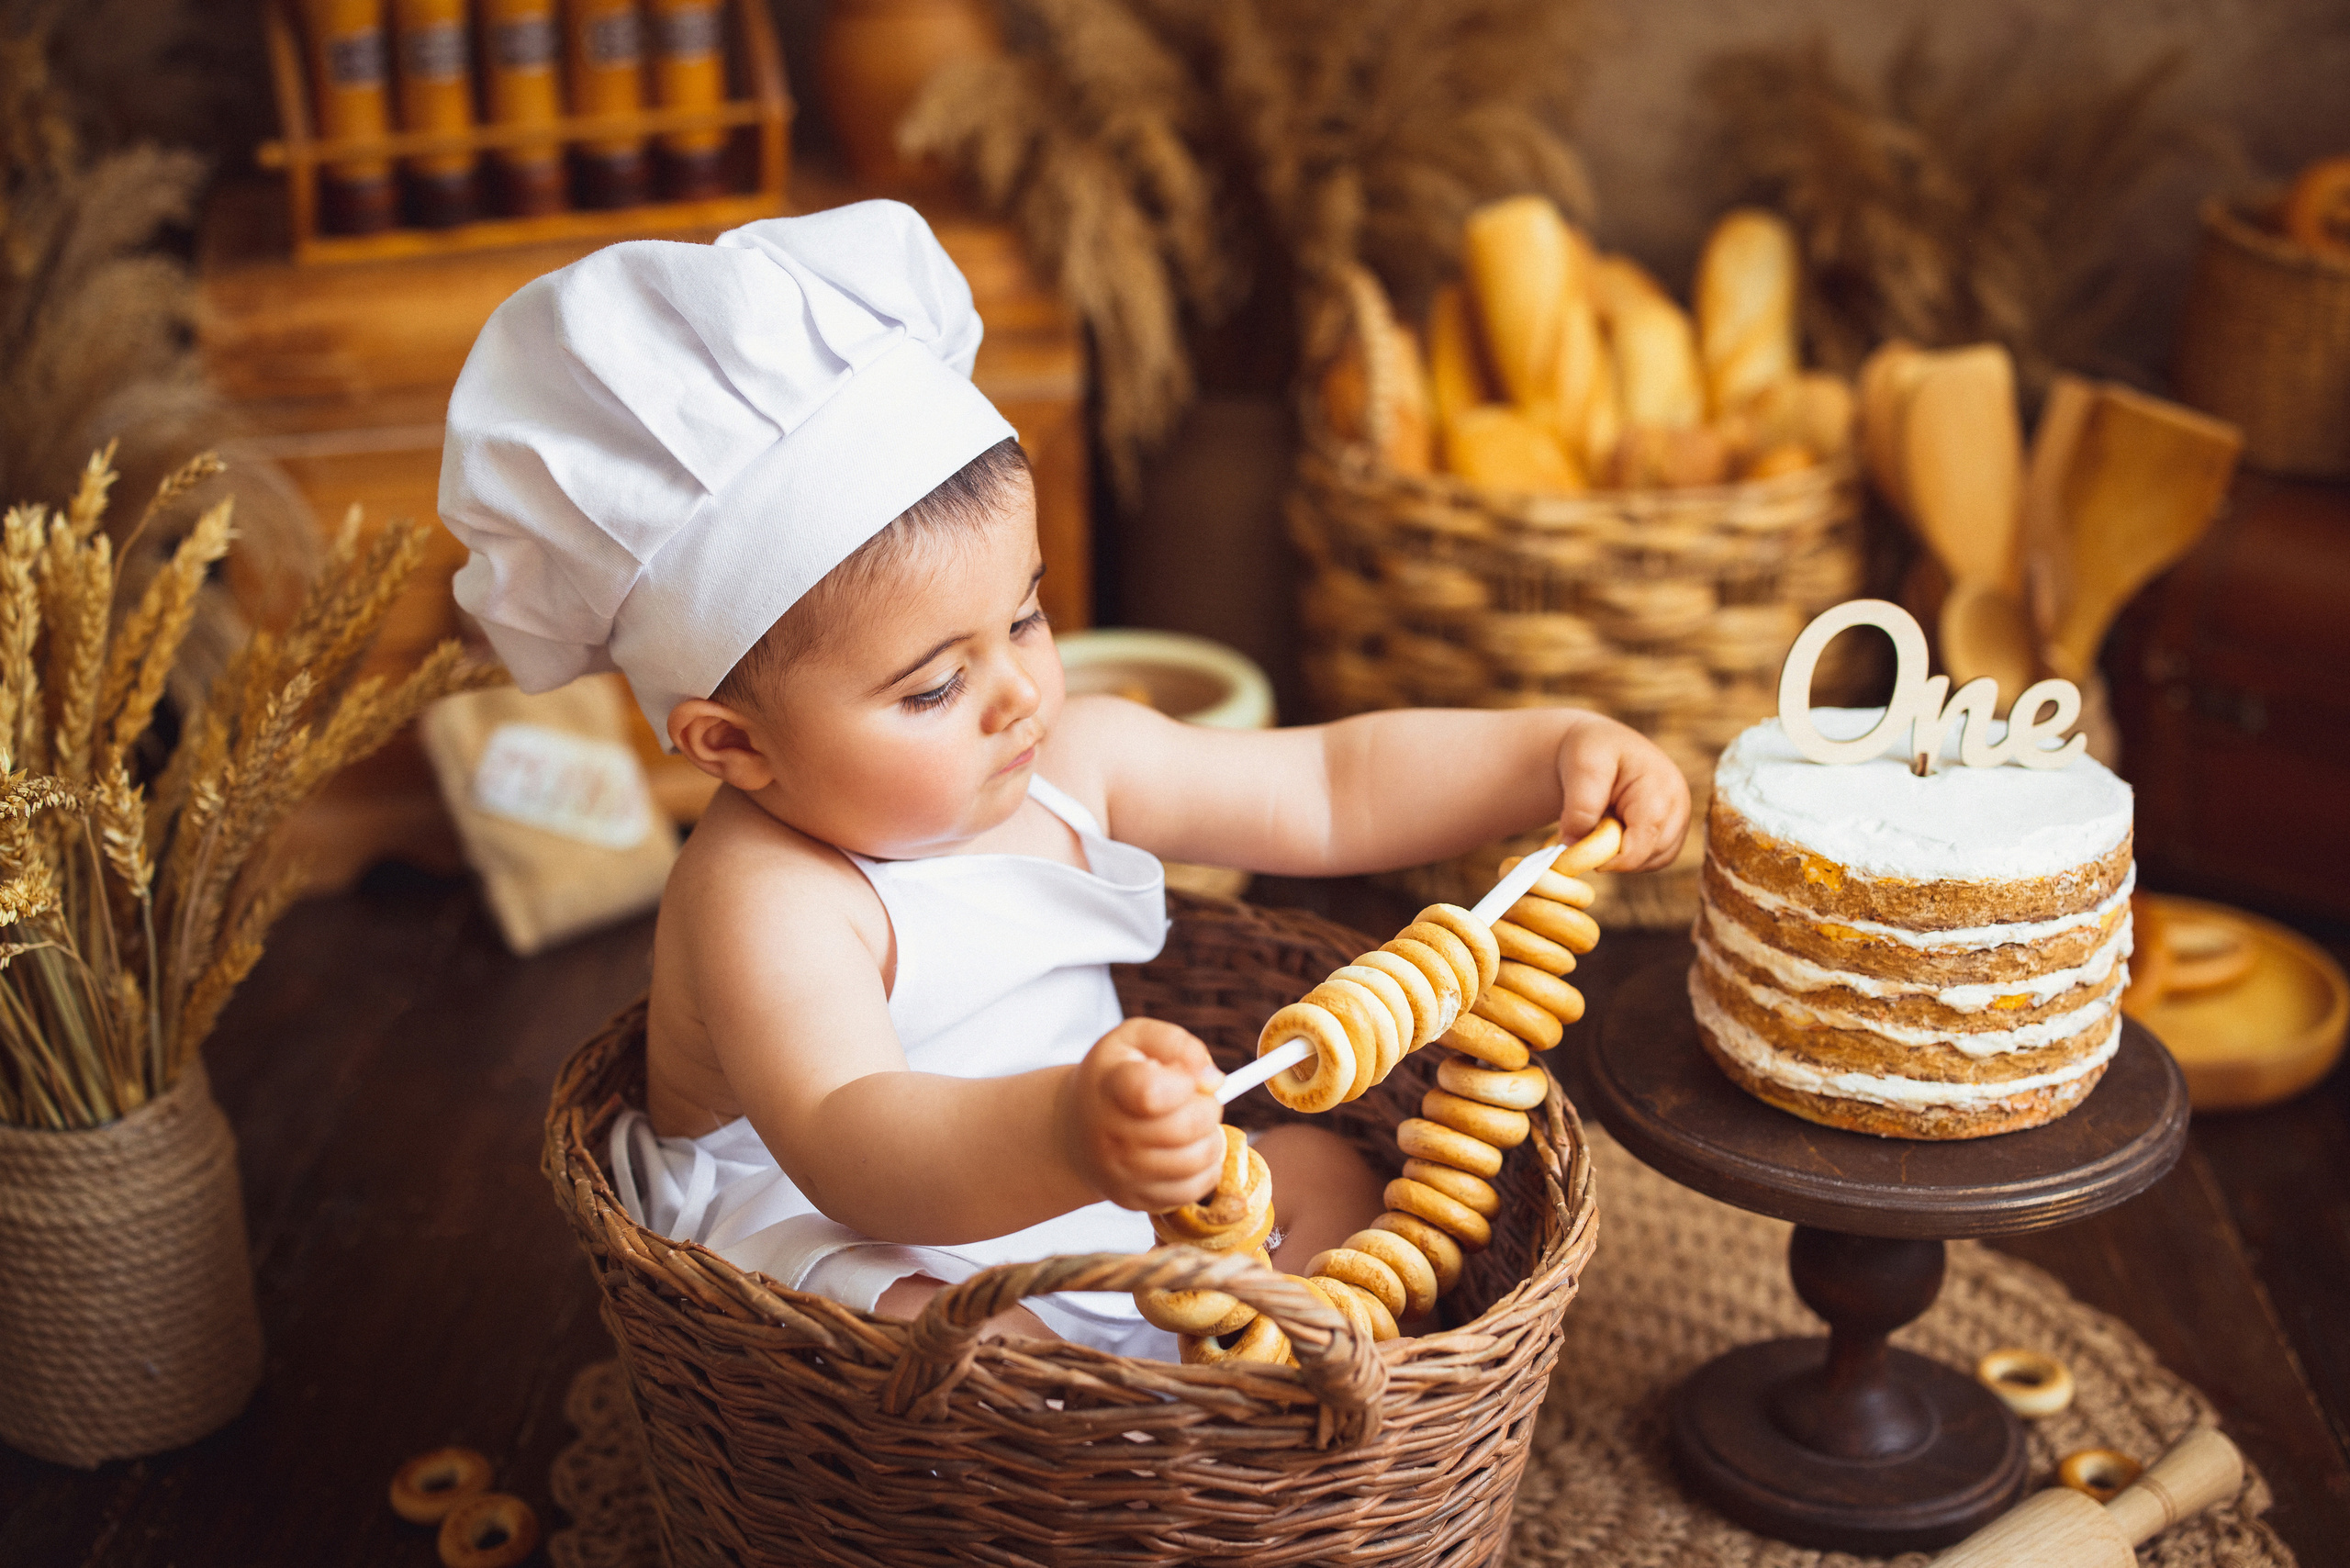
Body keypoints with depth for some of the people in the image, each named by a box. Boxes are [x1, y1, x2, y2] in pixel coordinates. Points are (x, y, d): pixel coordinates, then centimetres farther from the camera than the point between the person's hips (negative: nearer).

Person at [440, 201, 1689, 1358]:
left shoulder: (1067, 761, -4)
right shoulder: (764, 903, -29)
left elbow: (1330, 791, 3)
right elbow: (848, 1148, -46)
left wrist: (1555, 749, -10)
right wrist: (1067, 1135, -65)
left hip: (1087, 1210, 8)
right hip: (852, 1266, -8)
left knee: (1328, 1176, 8)